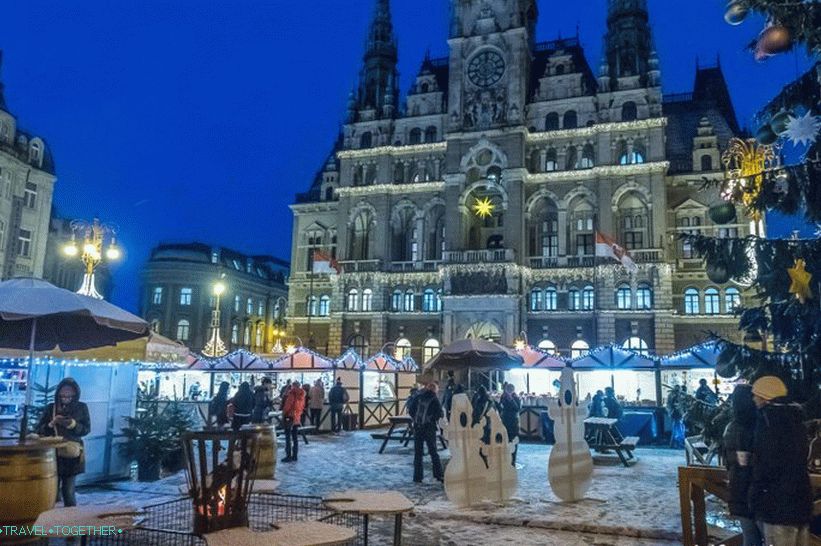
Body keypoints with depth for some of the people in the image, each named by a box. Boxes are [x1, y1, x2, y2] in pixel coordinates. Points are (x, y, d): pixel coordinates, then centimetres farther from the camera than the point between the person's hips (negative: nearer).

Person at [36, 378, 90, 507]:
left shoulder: (81, 408, 2)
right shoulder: (50, 408, 5)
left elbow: (87, 429, 1)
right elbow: (39, 430, 4)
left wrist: (73, 424, -16)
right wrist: (52, 423, -14)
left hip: (72, 454, -1)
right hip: (53, 454, 1)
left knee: (68, 490, 0)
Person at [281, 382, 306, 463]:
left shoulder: (291, 393, -14)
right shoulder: (302, 395, 7)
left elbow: (287, 405, -15)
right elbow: (302, 407, 11)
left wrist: (283, 414, -4)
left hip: (289, 417, -7)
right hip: (297, 418, 7)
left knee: (288, 438, -3)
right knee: (295, 438, 12)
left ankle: (289, 456, -5)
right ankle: (294, 456, 15)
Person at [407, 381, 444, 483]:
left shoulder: (418, 397, 1)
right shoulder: (434, 399, -8)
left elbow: (410, 410, 1)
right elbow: (440, 414, -11)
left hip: (417, 428, 3)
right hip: (429, 428, -2)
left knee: (418, 453, 8)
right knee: (433, 452, 8)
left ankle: (417, 477, 8)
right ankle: (439, 474, 6)